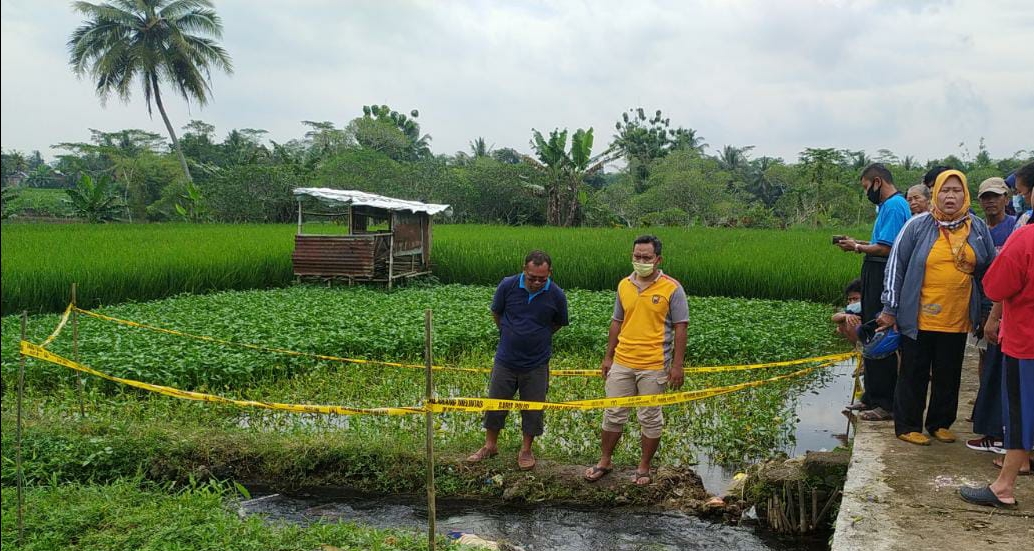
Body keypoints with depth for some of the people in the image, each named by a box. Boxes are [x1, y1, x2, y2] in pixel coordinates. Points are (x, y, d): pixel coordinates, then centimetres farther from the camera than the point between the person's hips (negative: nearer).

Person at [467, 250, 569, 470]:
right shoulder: (508, 286, -12)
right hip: (506, 360, 1)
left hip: (536, 364, -1)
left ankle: (526, 450, 28)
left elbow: (559, 323, 8)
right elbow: (496, 314, 7)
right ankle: (490, 445, 31)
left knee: (533, 410, 10)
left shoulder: (556, 295, -12)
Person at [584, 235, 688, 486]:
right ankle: (605, 462, 26)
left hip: (653, 366, -4)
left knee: (650, 418, 7)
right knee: (613, 414, 11)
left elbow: (680, 328, -7)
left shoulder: (672, 288, -8)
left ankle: (644, 468, 22)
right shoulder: (624, 285, 6)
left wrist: (677, 365, -11)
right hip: (622, 362, 4)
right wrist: (608, 357, 13)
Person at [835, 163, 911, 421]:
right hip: (877, 277, 11)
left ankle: (884, 404, 1)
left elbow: (885, 248, -21)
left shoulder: (893, 206, -15)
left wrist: (857, 248, -8)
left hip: (882, 281, -11)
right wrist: (859, 244, 11)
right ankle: (872, 397, 28)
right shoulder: (889, 205, 17)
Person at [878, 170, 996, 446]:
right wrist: (890, 309, -3)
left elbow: (990, 271, 15)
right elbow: (895, 267, -3)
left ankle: (940, 423, 29)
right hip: (919, 319, -3)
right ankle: (908, 426, 17)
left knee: (949, 376, 13)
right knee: (914, 374, 6)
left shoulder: (978, 229, 5)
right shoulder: (918, 226, -6)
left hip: (957, 319, 3)